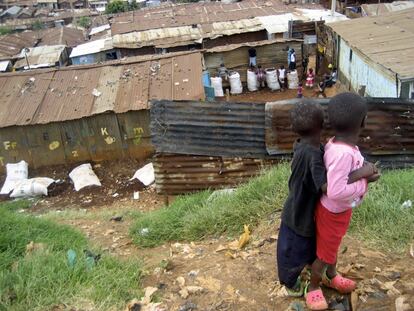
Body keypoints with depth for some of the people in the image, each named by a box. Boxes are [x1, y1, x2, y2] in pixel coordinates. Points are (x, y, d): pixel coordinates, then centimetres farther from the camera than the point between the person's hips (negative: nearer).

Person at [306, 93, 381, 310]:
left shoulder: (336, 144, -9)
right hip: (333, 212, -9)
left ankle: (331, 277, 53)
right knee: (324, 254, 14)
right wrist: (364, 182, -24)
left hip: (339, 210, 9)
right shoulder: (343, 153, -36)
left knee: (332, 246, 30)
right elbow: (335, 192, -37)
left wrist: (365, 172, -10)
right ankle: (313, 288, 37)